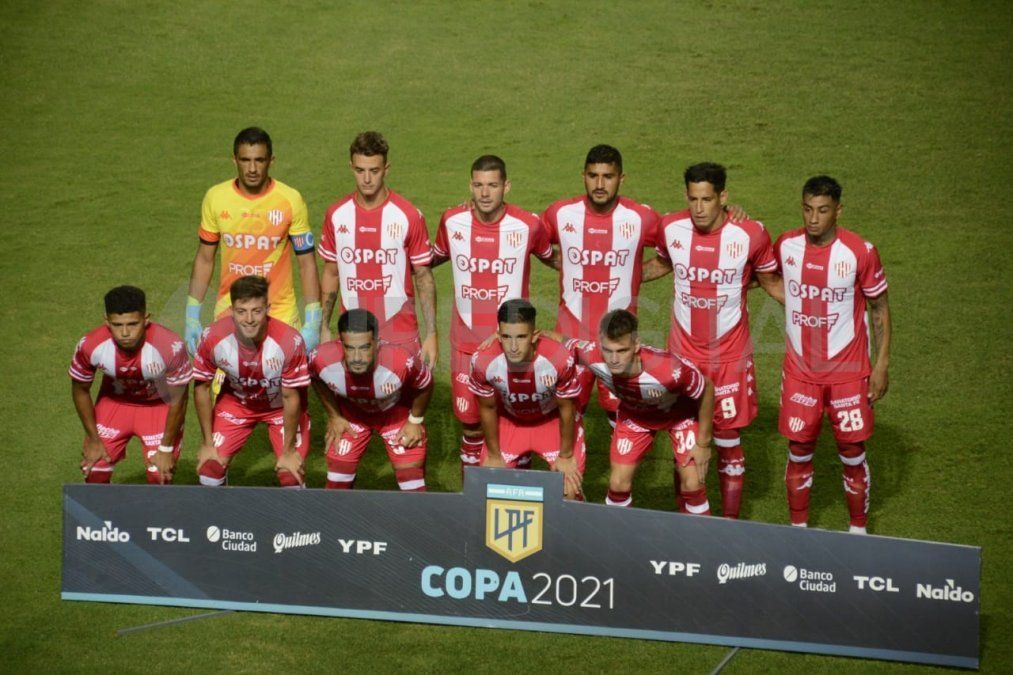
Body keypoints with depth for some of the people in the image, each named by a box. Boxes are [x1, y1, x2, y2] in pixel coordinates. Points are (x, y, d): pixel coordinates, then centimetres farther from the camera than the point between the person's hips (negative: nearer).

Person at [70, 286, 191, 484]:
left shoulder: (170, 347, -36)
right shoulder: (90, 346, -29)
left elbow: (177, 400, -19)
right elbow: (80, 390, -7)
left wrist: (166, 449, -12)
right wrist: (93, 439, -4)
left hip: (159, 404, -2)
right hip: (114, 402, 2)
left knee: (160, 476, -12)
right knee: (94, 471, -4)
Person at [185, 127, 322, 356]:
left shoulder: (291, 200, -8)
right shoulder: (215, 198, -2)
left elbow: (306, 262, -2)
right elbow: (204, 259, 7)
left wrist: (313, 322, -7)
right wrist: (192, 315, 4)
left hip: (281, 317, -1)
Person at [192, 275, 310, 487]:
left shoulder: (289, 341, -35)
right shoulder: (213, 338, -29)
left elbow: (291, 397, -22)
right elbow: (202, 388, -12)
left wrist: (289, 451, -13)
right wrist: (208, 444, -7)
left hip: (280, 405, -2)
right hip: (235, 402, 2)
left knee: (291, 476, -12)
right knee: (210, 467, -6)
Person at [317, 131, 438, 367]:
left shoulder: (408, 215, -6)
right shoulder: (336, 215, 2)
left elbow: (423, 276, -1)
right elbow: (331, 273, 11)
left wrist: (431, 334, -5)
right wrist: (324, 328, 8)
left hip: (400, 336, -2)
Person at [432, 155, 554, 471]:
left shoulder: (527, 225, -11)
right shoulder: (452, 220, -5)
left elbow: (551, 258, 10)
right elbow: (437, 256, 15)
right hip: (466, 342, 2)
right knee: (469, 419, 7)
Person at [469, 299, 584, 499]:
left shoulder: (560, 360, -39)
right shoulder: (484, 361, -33)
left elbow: (566, 409, -18)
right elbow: (488, 409, -11)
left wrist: (565, 456, -5)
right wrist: (494, 456, 1)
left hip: (552, 421, -1)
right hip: (508, 421, 1)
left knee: (569, 487, -7)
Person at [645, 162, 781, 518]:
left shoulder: (751, 235, -13)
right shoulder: (670, 228, -6)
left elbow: (772, 283, 3)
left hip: (730, 357, -2)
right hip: (683, 354, 2)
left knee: (728, 441, 5)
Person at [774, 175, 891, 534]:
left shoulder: (860, 252, -13)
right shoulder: (786, 245, -4)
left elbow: (880, 307, -3)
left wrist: (882, 363, -5)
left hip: (848, 370, -2)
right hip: (800, 368, 2)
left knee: (852, 453, 5)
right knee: (798, 451, 8)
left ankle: (858, 530, 22)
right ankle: (798, 528, 23)